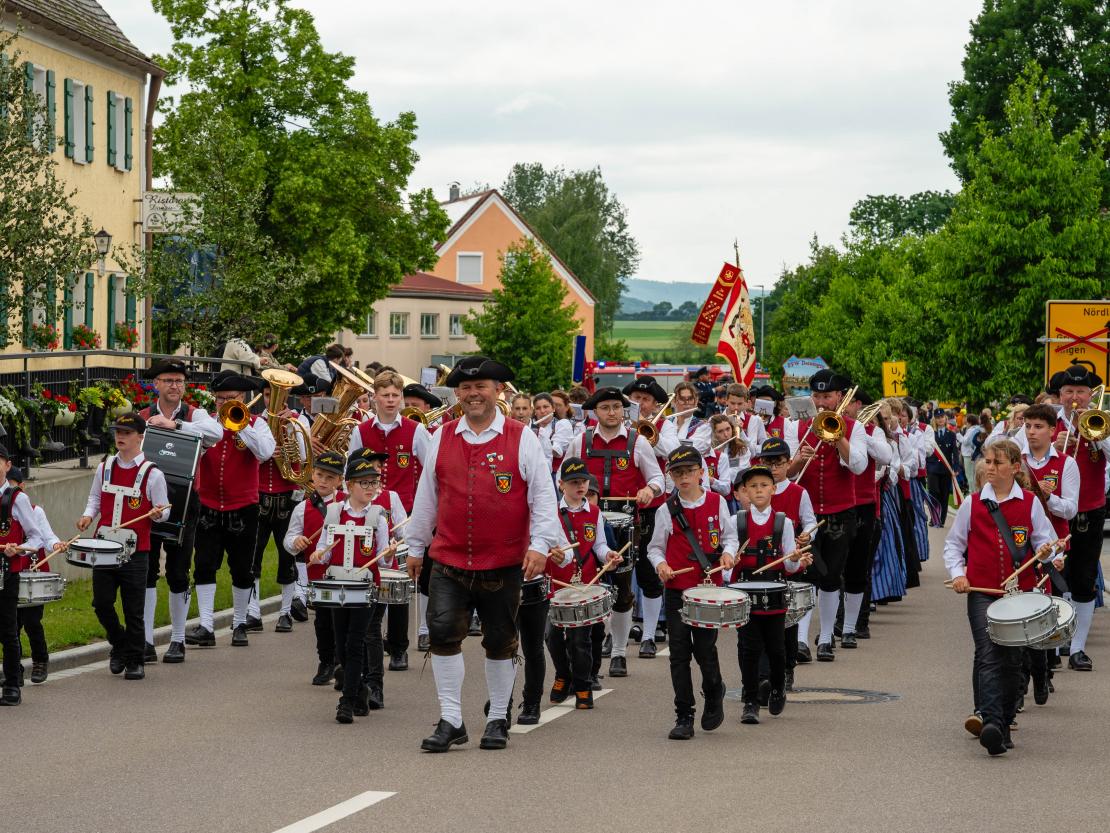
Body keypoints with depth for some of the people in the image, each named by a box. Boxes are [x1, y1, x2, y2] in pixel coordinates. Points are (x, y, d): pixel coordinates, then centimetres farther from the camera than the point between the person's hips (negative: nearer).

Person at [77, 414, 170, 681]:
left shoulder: (152, 475, -5)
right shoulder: (104, 468, 7)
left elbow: (163, 510, 1)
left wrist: (158, 513, -22)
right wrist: (88, 515, -1)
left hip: (135, 551, -4)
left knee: (133, 611, 1)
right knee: (101, 604, 3)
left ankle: (134, 661, 12)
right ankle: (119, 645, 27)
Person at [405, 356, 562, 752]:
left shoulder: (522, 439, -1)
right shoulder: (442, 438, 7)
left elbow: (543, 494, -2)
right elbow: (426, 494, 14)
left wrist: (540, 544, -12)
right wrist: (416, 546, 18)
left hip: (504, 564, -1)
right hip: (449, 560, 1)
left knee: (500, 642, 8)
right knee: (443, 631, -12)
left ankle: (498, 721, 22)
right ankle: (450, 721, -5)